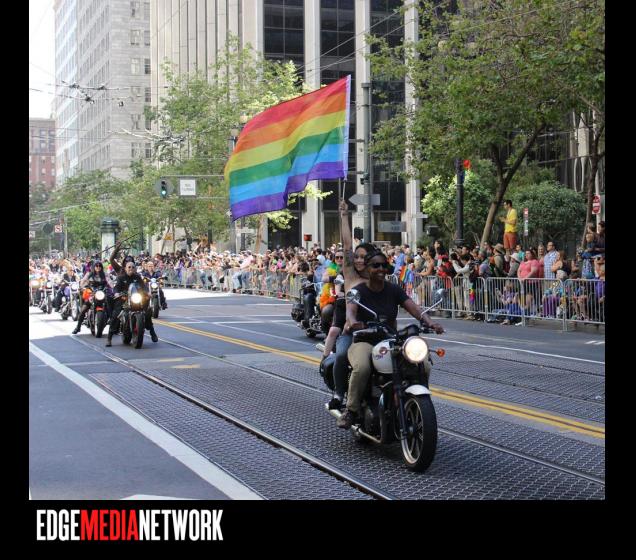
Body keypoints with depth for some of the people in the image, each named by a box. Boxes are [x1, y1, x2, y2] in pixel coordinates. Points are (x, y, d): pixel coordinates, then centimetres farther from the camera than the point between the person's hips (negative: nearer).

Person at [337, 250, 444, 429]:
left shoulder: (394, 290, 7)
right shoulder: (358, 291, -2)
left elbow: (413, 308, -7)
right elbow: (350, 309, -22)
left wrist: (429, 322, -28)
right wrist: (352, 322, -48)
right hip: (364, 341, -3)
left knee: (423, 365, -20)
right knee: (362, 367, -38)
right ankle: (351, 409, -19)